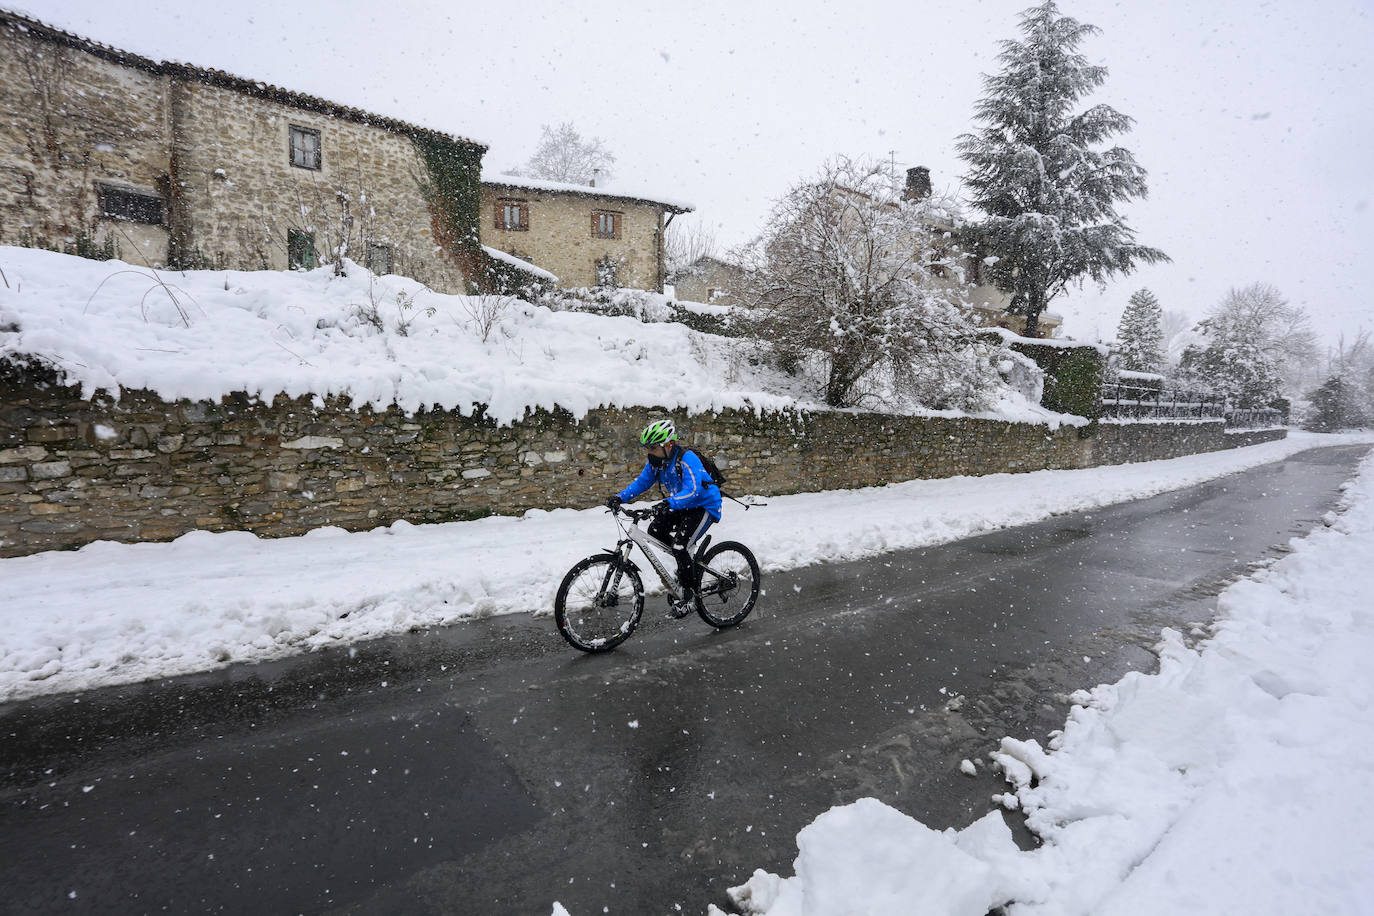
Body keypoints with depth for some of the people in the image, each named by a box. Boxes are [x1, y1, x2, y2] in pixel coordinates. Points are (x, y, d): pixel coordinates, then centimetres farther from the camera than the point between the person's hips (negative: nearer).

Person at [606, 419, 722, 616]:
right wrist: (619, 497, -13)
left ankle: (688, 594, -3)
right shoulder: (656, 461, -4)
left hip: (704, 506, -9)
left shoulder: (687, 459, -29)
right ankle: (688, 562, 17)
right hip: (682, 506, 9)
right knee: (655, 530, -4)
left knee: (680, 546, -21)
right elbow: (641, 482, 2)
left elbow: (692, 491, -39)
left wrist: (669, 504, -54)